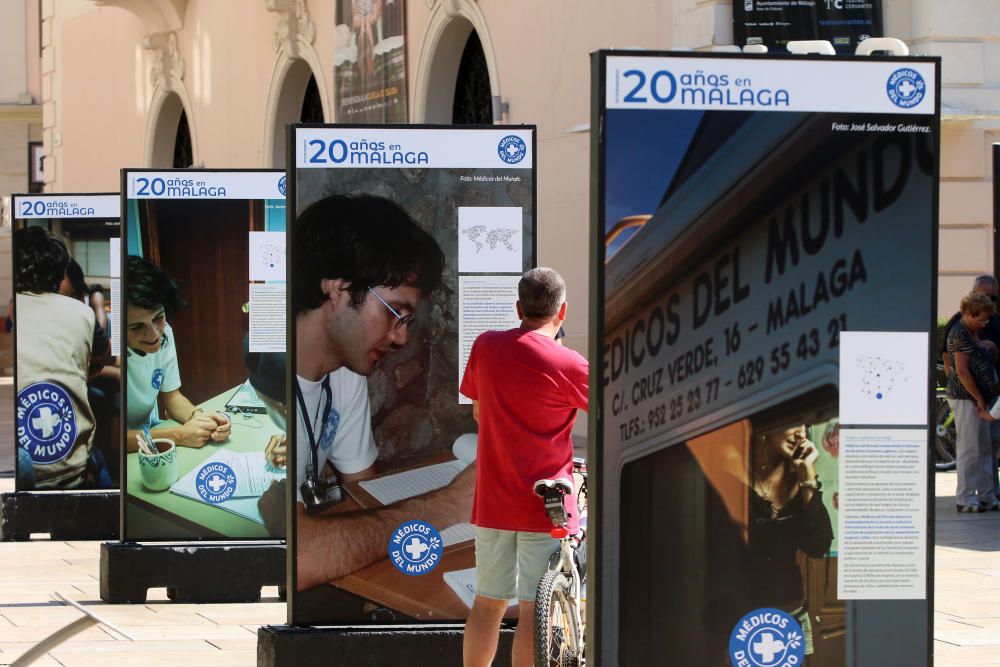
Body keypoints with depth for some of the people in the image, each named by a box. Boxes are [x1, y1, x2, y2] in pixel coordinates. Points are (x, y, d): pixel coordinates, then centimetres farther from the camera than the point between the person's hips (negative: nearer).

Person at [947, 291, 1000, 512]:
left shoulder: (976, 333, 17)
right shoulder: (960, 334, -14)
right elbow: (962, 371, -19)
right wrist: (980, 400, -14)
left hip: (978, 398, 10)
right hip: (965, 398, -10)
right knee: (969, 448, -7)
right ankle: (965, 498, -3)